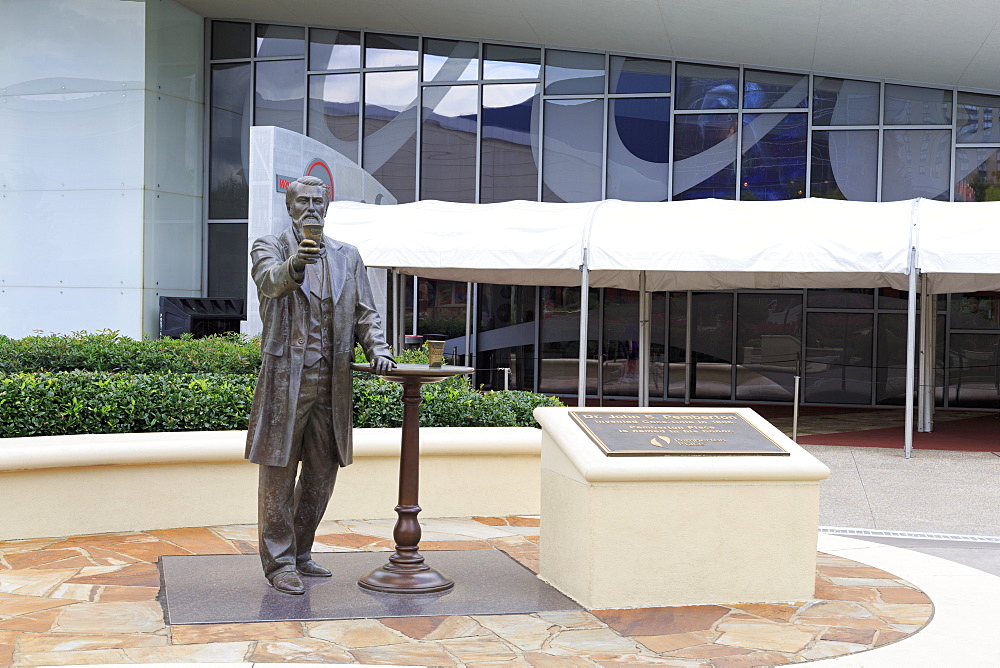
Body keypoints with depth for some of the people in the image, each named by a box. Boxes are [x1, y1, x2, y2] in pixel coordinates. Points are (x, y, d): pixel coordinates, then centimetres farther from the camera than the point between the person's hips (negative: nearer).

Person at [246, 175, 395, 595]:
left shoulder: (347, 257, 15)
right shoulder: (269, 247, 1)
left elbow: (364, 312, 15)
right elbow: (269, 281, -21)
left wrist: (377, 348, -4)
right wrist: (294, 265, -43)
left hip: (331, 381, 5)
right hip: (285, 377, -5)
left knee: (323, 470, 11)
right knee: (279, 472, -1)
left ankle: (300, 552, 26)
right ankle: (278, 562, 8)